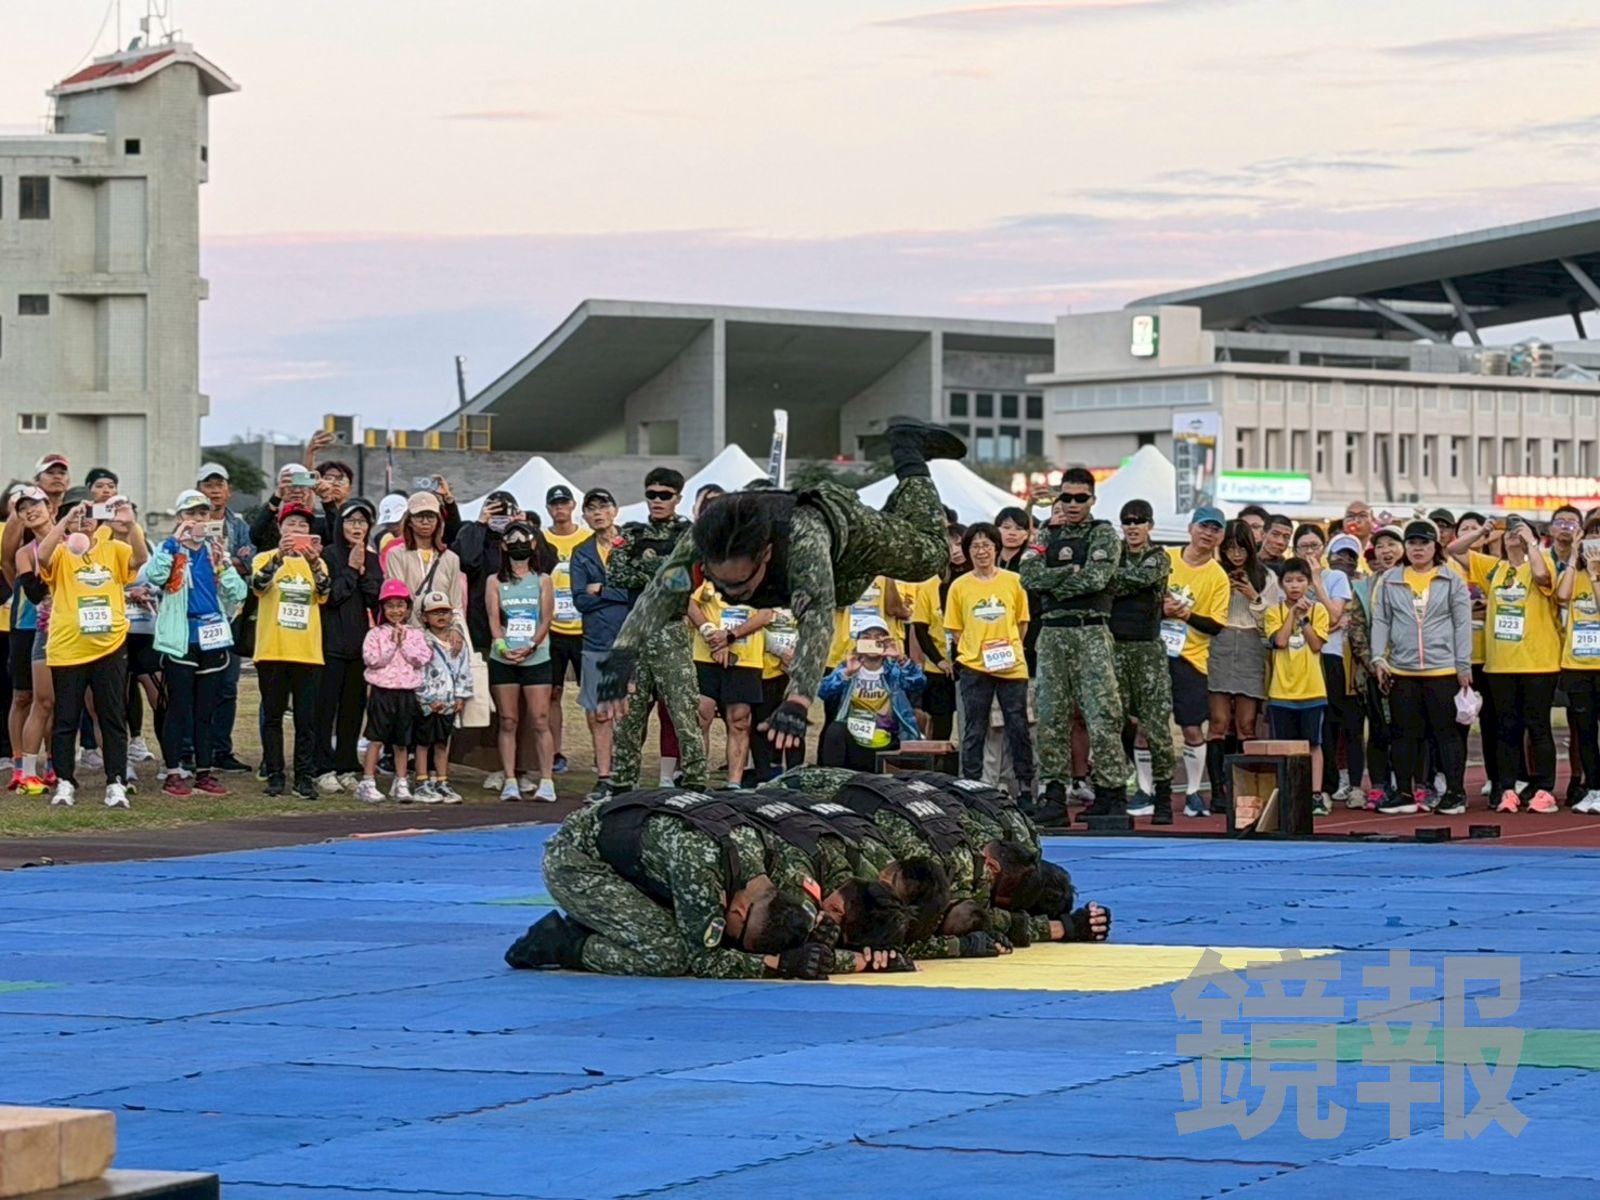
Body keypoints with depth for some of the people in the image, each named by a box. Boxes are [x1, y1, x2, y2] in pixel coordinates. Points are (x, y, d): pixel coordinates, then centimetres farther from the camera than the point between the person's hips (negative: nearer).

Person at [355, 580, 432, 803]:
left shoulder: (415, 634, 8)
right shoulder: (376, 634, 1)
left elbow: (421, 659, -4)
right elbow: (371, 659, -12)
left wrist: (404, 643, -9)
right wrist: (392, 644, -13)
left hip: (407, 692, 3)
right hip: (382, 690, -3)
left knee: (401, 741, 9)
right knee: (377, 738, -3)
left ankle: (401, 783, 16)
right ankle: (368, 783, -1)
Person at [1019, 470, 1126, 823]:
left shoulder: (1104, 534, 3)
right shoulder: (1046, 536, 16)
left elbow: (1096, 578, -12)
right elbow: (1029, 576, 0)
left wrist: (1053, 583, -4)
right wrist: (1071, 571, -9)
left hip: (1092, 632, -4)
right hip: (1052, 632, 4)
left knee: (1102, 715, -10)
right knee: (1052, 716, 4)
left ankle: (1113, 793, -10)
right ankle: (1055, 793, 9)